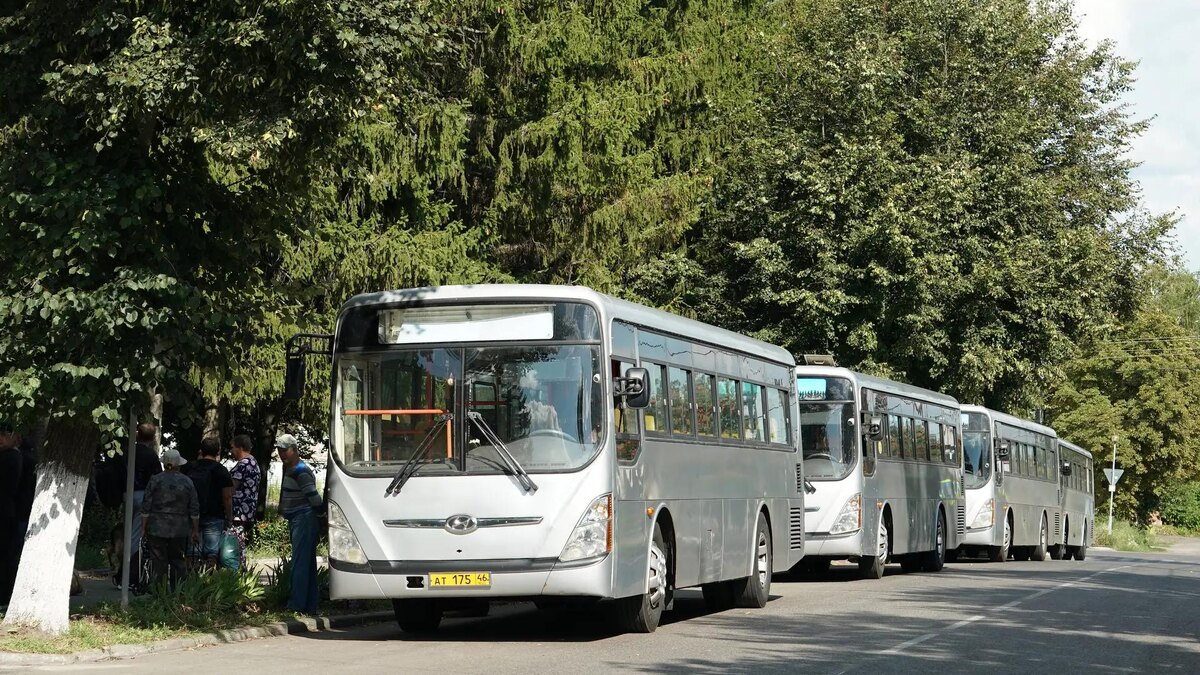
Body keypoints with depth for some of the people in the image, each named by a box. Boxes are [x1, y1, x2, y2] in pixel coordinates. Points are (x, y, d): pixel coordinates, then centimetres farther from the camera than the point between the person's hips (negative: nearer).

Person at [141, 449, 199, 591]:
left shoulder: (155, 480, -2)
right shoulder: (187, 482, 1)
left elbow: (146, 508, -2)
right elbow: (194, 510, 4)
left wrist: (143, 528, 5)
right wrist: (195, 531, 11)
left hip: (157, 529, -1)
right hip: (179, 531, 1)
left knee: (157, 563, 0)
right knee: (178, 563, 8)